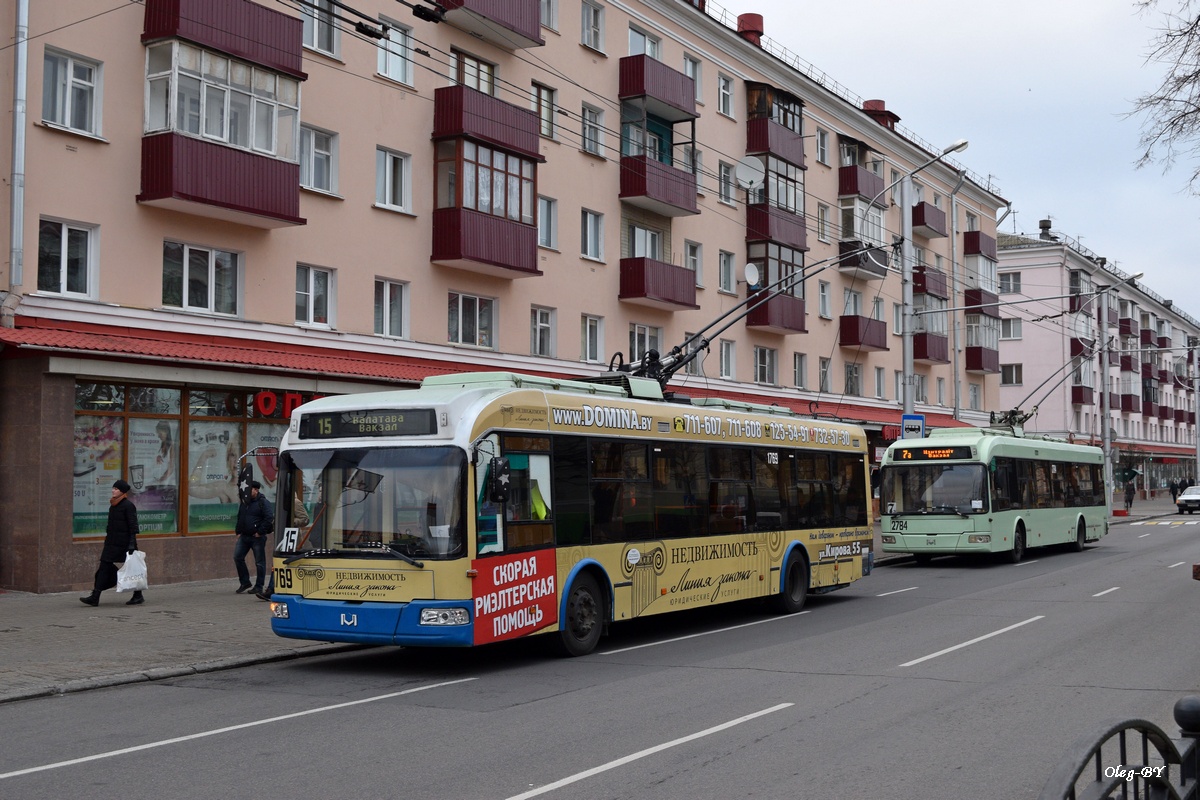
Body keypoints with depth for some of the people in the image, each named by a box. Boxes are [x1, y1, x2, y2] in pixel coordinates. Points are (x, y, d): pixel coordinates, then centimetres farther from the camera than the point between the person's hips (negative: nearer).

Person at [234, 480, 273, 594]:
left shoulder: (262, 502, -8)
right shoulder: (244, 502, 14)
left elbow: (269, 518, -16)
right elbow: (239, 518, 24)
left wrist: (260, 532, -17)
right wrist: (238, 532, 13)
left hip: (257, 537, -7)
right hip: (244, 536, 7)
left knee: (259, 562, -1)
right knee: (237, 557, 2)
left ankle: (258, 587, 7)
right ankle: (244, 582, 14)